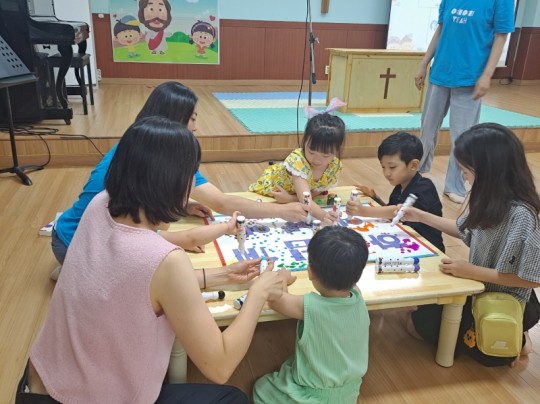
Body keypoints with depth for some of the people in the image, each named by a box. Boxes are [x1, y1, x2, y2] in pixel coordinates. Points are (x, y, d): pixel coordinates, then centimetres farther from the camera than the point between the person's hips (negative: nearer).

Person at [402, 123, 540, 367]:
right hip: (480, 287, 8)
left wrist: (471, 272, -26)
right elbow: (465, 230, 11)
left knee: (423, 324, -8)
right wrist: (421, 216, 8)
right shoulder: (489, 199, -6)